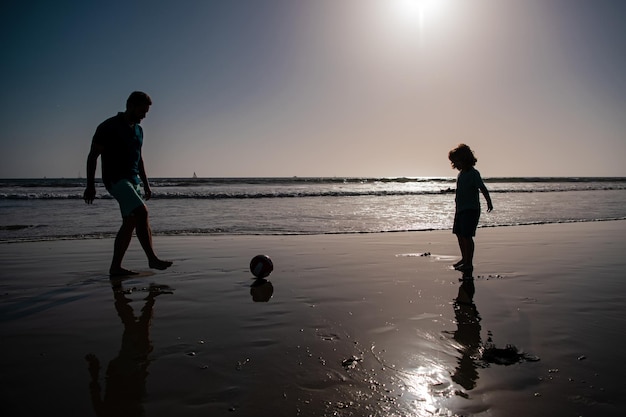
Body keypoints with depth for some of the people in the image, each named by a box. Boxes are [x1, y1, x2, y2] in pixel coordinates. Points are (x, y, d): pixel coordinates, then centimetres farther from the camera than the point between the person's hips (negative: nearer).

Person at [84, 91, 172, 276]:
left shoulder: (137, 130, 16)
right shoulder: (109, 127, -7)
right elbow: (93, 156, -6)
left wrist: (145, 184, 21)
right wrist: (90, 185, -10)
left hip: (132, 181, 8)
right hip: (115, 179, -8)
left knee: (130, 223, 3)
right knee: (142, 213, -21)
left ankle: (115, 267, 8)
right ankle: (152, 259, -15)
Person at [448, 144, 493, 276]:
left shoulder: (473, 173, -13)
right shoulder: (461, 173, 12)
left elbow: (483, 188, -23)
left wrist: (489, 202, -34)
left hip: (471, 210, -9)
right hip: (460, 209, 9)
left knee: (467, 236, -7)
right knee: (459, 234, 14)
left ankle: (469, 263, 2)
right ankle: (464, 258, 28)